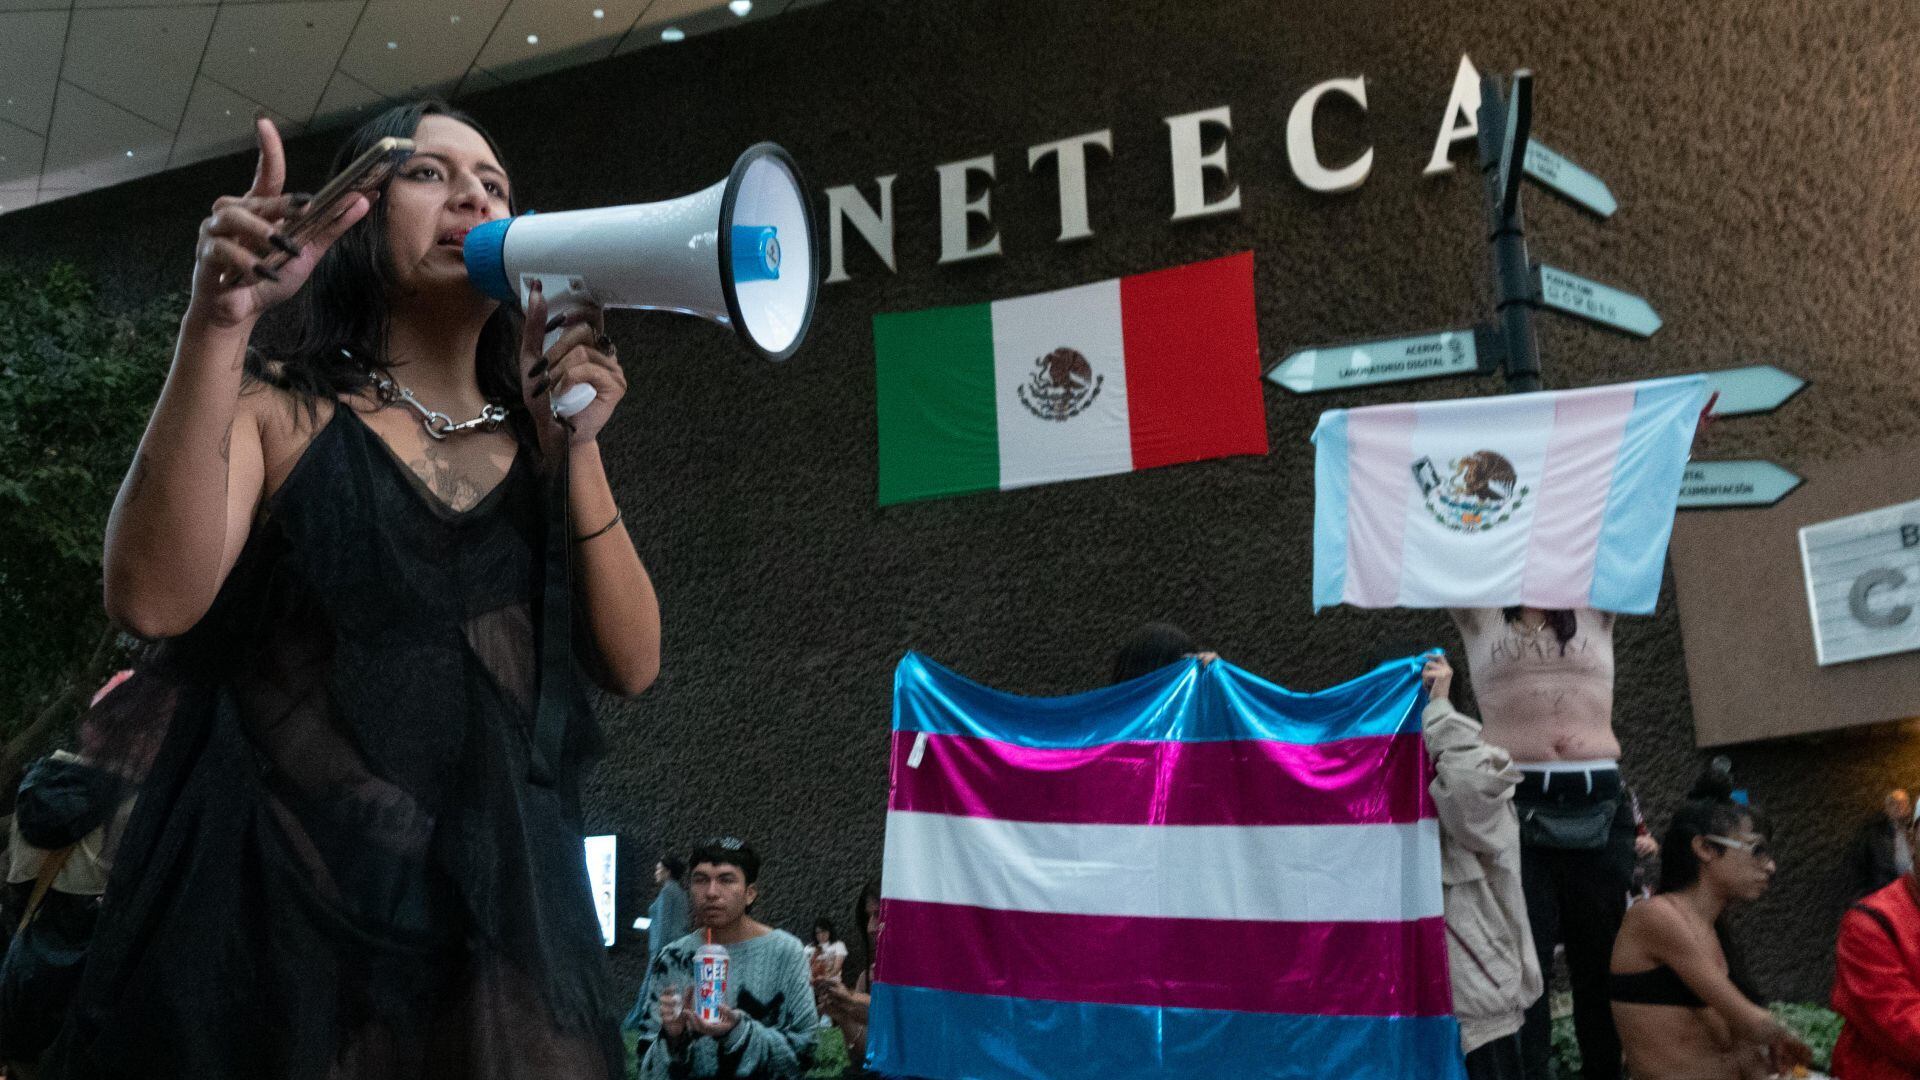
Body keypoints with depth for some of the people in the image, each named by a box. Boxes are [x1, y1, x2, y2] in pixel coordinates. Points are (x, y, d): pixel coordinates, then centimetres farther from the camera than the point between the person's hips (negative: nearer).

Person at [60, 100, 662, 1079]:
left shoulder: (538, 442, 10)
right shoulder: (277, 409, 1)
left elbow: (631, 665, 0)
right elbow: (152, 600, -17)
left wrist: (578, 447, -8)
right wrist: (217, 324, -21)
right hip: (276, 898, -3)